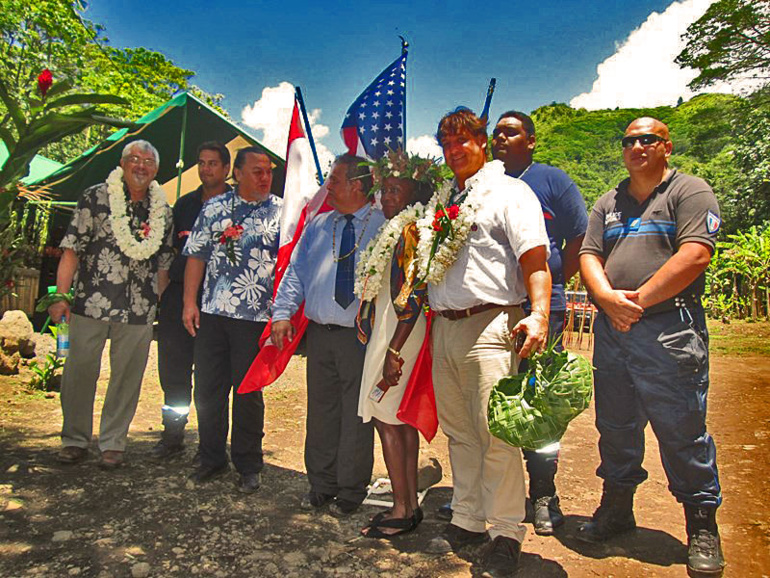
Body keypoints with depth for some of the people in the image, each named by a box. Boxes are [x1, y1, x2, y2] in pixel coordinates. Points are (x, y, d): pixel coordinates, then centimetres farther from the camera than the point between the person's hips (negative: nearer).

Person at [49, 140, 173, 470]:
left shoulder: (163, 211, 10)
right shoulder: (96, 198, 2)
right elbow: (72, 250, -1)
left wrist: (162, 306, 9)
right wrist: (61, 296, -7)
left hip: (139, 310, 2)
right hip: (90, 304, -2)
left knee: (127, 377, 7)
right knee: (80, 371, 6)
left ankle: (113, 443, 22)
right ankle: (75, 440, 25)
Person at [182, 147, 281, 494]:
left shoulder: (282, 212, 4)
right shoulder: (214, 208, 9)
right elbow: (196, 257, 9)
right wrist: (189, 302, 2)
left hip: (256, 316, -2)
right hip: (211, 312, 3)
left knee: (248, 392, 5)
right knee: (207, 388, 9)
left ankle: (248, 466, 21)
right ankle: (211, 459, 27)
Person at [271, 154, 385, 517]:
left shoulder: (384, 225, -1)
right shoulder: (319, 225, 15)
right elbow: (297, 271, 16)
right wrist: (282, 313, 5)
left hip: (362, 336, -4)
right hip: (320, 332, 5)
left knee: (357, 413, 3)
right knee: (321, 410, 11)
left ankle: (351, 491, 20)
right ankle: (321, 484, 27)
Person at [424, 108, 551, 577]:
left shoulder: (509, 192, 1)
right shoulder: (442, 202, 22)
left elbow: (534, 259, -10)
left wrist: (539, 314, -23)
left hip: (489, 325, -7)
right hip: (443, 327, 7)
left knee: (495, 434, -4)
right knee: (459, 432, 13)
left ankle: (507, 533, 11)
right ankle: (467, 521, 27)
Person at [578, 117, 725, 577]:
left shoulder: (691, 192, 2)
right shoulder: (609, 204, 19)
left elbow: (695, 255, -11)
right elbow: (589, 255, 10)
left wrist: (638, 300, -13)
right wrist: (608, 298, -10)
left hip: (669, 328, -5)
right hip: (611, 330, 5)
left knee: (682, 432, 1)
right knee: (615, 426, 13)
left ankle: (702, 526, 18)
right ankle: (617, 508, 29)